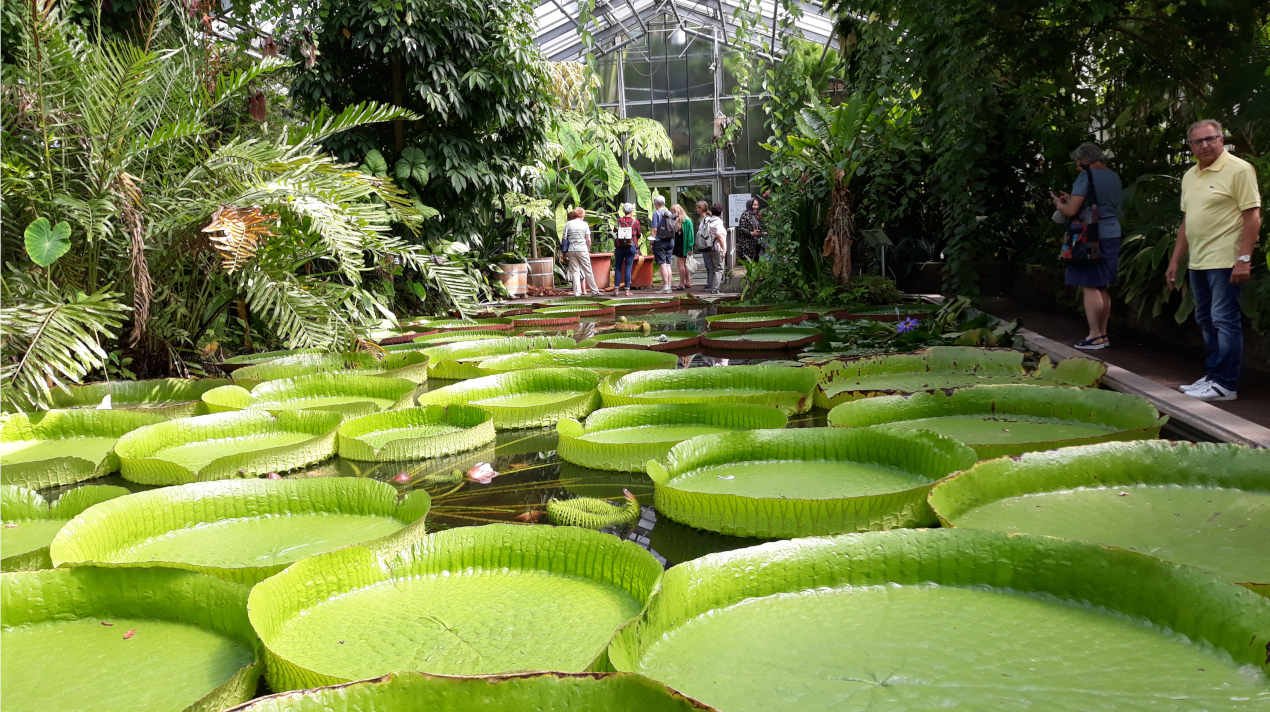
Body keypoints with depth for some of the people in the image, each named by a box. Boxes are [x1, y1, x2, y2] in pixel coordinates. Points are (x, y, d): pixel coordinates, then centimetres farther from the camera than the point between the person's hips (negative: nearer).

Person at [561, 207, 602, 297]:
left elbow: (564, 239, 2)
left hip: (571, 250, 2)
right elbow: (588, 240, -1)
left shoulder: (568, 224, 5)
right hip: (582, 249, -2)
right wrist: (588, 250, 12)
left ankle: (577, 292, 2)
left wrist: (565, 252, 7)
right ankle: (594, 291, 5)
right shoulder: (584, 224, 1)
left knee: (574, 271, 6)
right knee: (588, 271, 3)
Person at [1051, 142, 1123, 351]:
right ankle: (1103, 334, 19)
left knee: (1089, 287, -5)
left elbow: (1071, 211, -16)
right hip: (1113, 236, 8)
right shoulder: (1114, 177, 15)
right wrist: (1070, 199, 23)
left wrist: (1059, 204, 5)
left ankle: (1095, 336, -6)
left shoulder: (1086, 177, -11)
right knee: (1102, 287, 14)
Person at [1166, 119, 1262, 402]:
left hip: (1224, 262, -8)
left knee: (1224, 321, -6)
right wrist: (1175, 260, 17)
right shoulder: (1190, 176, 15)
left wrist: (1244, 259, -19)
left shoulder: (1239, 170, -8)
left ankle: (1226, 384, -2)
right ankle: (1212, 376, 22)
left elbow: (1252, 216, -12)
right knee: (1206, 322, 13)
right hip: (1197, 262, 8)